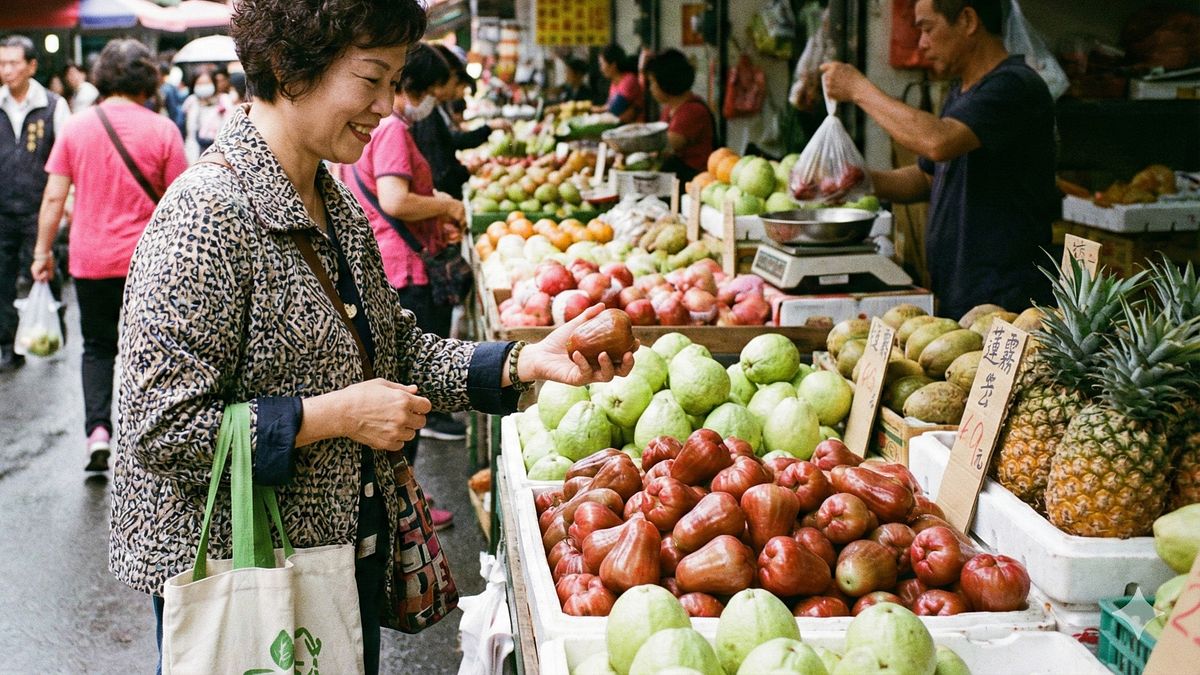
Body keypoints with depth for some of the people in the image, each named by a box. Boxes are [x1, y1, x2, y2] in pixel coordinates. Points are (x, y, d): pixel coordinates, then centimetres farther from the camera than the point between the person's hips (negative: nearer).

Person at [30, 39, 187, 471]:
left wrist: (43, 250, 9)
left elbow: (54, 198, -1)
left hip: (90, 260, 2)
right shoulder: (162, 130, -7)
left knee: (97, 347, 16)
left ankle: (97, 430, -1)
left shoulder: (77, 127, -2)